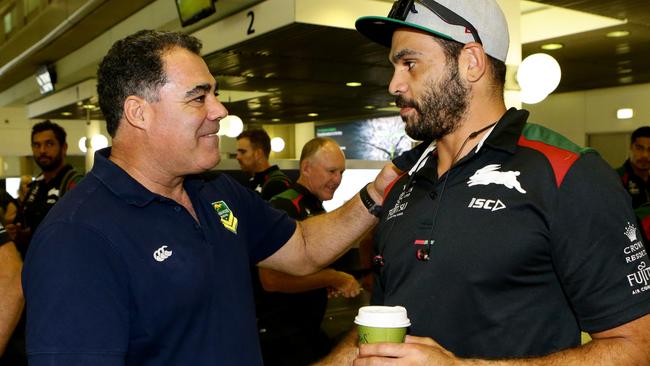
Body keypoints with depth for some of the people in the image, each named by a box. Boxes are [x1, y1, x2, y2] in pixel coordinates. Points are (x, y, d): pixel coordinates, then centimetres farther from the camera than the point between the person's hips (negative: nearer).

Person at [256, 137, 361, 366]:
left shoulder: (317, 208, 13)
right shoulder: (284, 207, -20)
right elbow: (272, 279, -29)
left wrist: (333, 282, 6)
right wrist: (333, 278, -22)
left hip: (309, 327, 10)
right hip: (280, 334, -10)